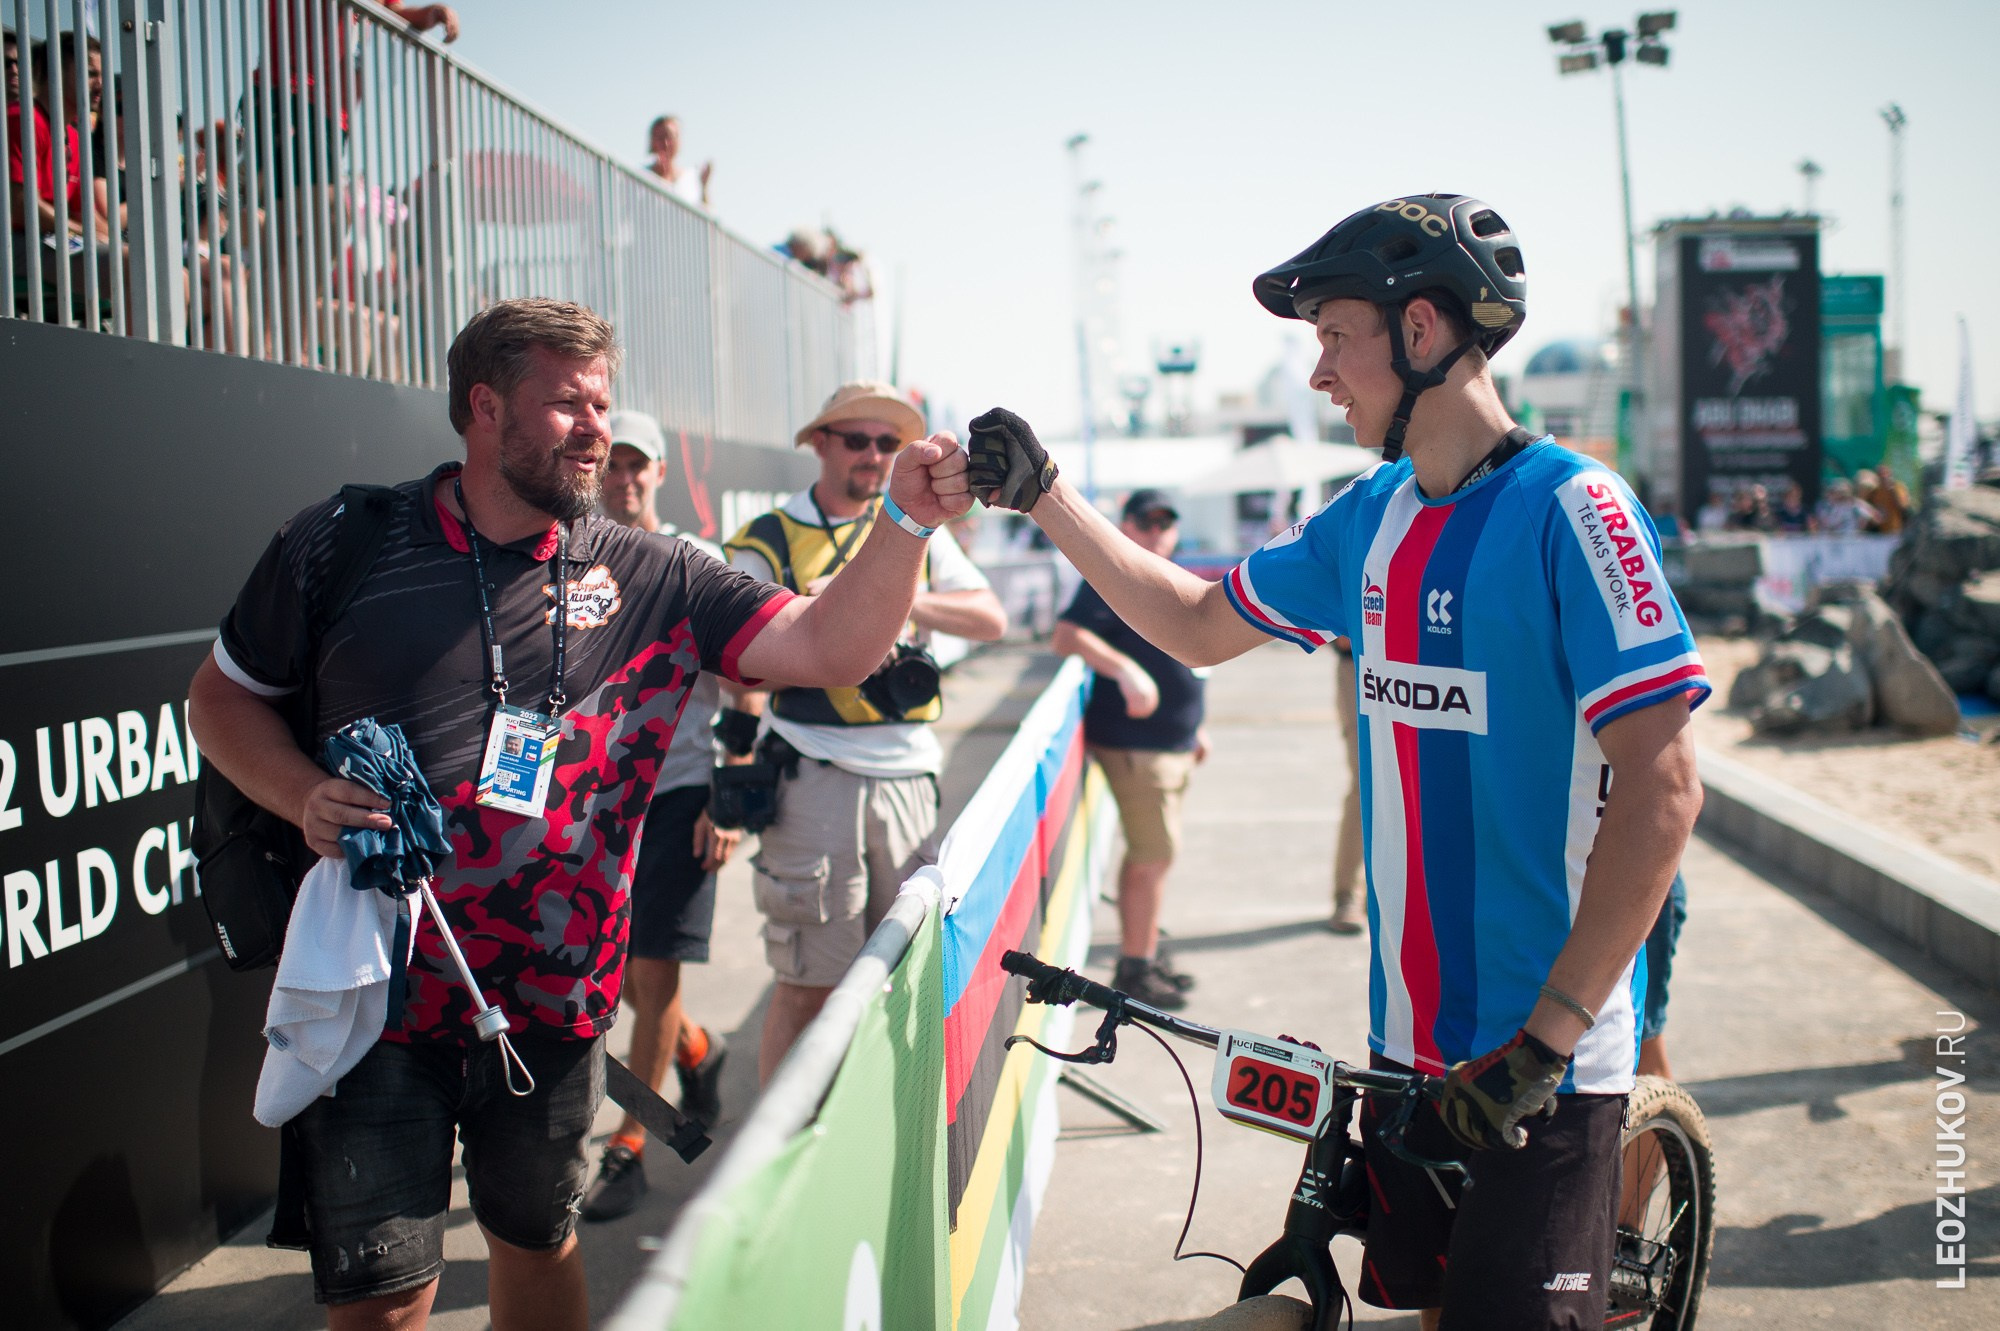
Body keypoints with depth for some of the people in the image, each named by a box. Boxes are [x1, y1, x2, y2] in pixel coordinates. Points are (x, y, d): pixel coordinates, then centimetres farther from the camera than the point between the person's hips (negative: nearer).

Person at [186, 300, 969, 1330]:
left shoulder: (646, 580, 0)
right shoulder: (345, 544, -4)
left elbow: (828, 646, -8)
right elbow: (223, 693, 6)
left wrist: (905, 521, -24)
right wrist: (306, 798, -12)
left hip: (552, 1001, 2)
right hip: (377, 992, -2)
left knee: (537, 1240, 20)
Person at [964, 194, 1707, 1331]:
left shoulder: (1570, 511, -16)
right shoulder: (1369, 520, 7)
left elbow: (1661, 788, -21)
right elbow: (1198, 623, 21)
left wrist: (1547, 1036, -23)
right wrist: (1043, 492, 14)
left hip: (1545, 1062, -7)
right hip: (1409, 1036, 7)